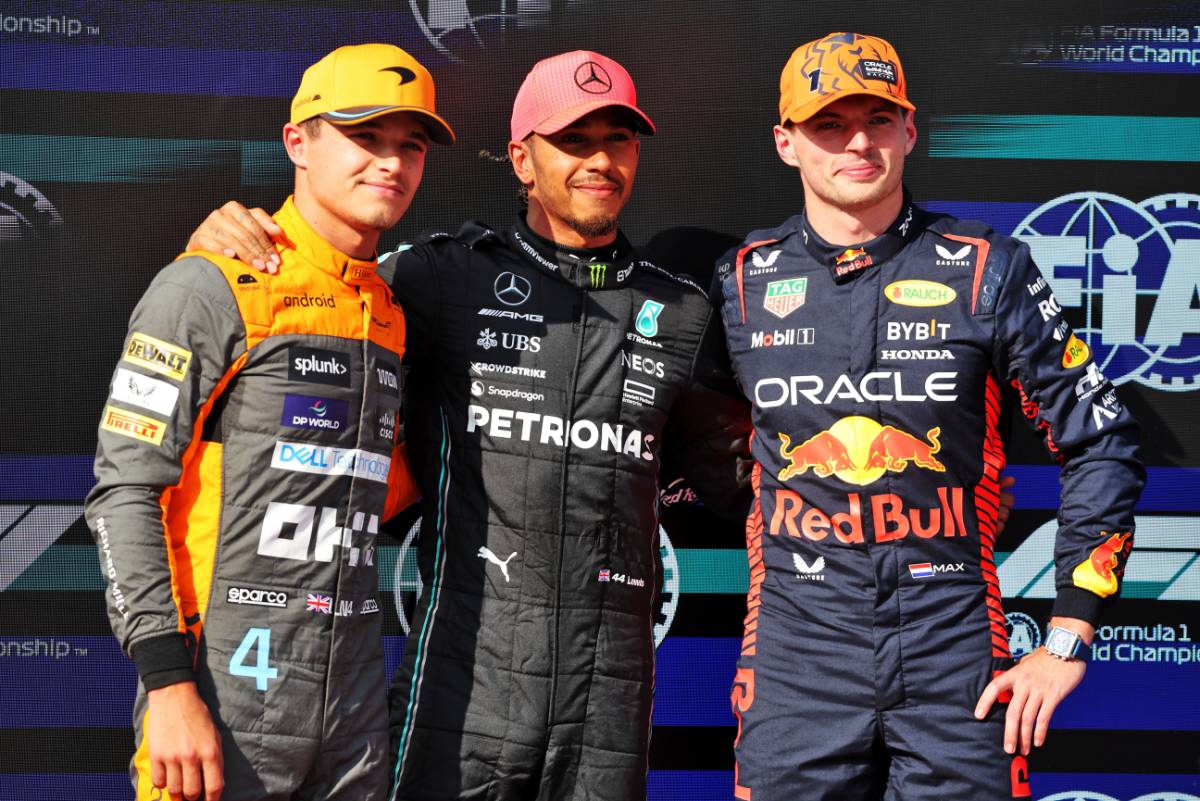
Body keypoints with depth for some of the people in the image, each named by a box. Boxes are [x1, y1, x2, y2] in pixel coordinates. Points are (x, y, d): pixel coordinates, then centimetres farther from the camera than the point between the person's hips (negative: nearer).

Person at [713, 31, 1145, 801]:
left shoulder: (986, 270, 0)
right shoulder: (744, 281, 4)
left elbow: (1103, 445, 2)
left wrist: (1067, 642, -2)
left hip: (956, 650, -1)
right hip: (796, 650, 1)